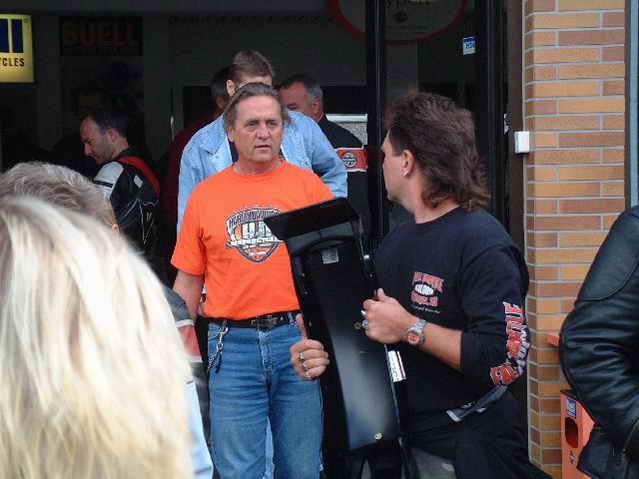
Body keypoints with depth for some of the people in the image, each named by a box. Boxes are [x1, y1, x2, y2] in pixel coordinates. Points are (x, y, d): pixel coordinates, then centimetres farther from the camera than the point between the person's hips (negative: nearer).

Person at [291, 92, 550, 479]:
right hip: (400, 437, 8)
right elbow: (373, 331, 16)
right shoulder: (395, 243, 9)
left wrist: (410, 328, -22)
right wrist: (322, 352, -5)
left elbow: (506, 360, -27)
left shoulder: (481, 242, -18)